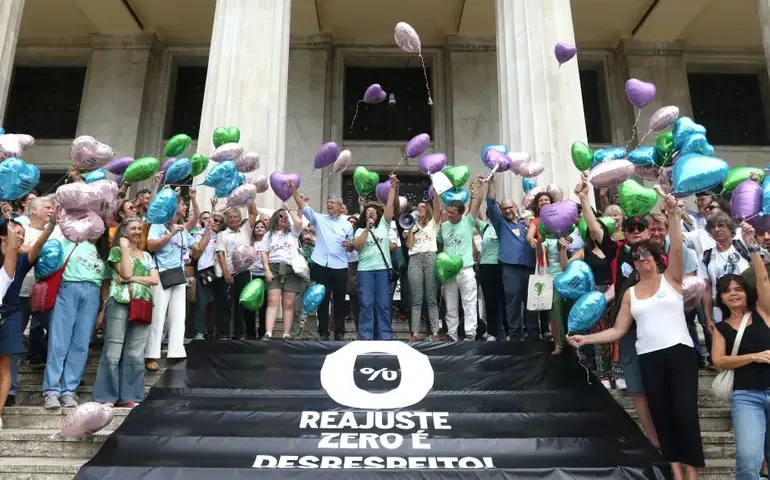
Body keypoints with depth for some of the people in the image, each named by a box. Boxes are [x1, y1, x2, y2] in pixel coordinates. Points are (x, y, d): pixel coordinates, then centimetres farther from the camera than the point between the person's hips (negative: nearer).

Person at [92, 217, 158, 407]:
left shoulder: (147, 255, 19)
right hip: (120, 304, -5)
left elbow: (155, 280, 6)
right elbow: (126, 273, -11)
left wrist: (132, 279, -8)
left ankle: (129, 396, 8)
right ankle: (107, 396, 1)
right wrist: (125, 247, -5)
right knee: (113, 352, -5)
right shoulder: (116, 250, 5)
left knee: (135, 355, 3)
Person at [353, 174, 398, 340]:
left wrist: (393, 187, 2)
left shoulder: (383, 225, 13)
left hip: (383, 268, 1)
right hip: (365, 270, -1)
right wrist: (367, 228, -7)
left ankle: (385, 336, 6)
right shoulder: (360, 230, 11)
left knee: (383, 305, 2)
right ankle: (365, 336, 3)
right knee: (366, 304, -1)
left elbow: (390, 205, 6)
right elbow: (357, 246, -6)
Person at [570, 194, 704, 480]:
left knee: (685, 413, -7)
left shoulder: (670, 278, 5)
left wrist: (672, 213, -21)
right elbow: (618, 330, 8)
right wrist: (585, 339, 1)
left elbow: (677, 247, -13)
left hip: (679, 352, -3)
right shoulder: (630, 293, 12)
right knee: (661, 415, 5)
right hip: (648, 358, 3)